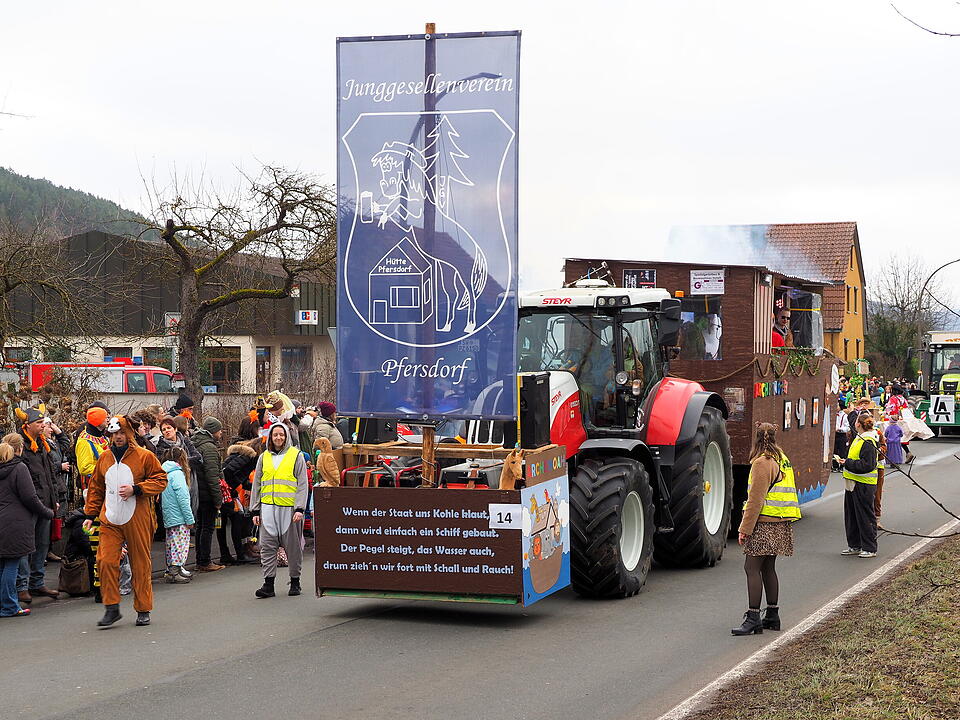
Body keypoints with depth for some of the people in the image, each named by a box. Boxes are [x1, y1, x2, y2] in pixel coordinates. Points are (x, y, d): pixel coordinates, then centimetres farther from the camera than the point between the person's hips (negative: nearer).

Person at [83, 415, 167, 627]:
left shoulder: (144, 456, -2)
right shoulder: (104, 458, 11)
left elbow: (161, 480, -3)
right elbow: (96, 488, 20)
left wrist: (136, 489, -15)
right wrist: (90, 514, 15)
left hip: (137, 520, -3)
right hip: (110, 520, 3)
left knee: (140, 564, 3)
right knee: (106, 561, -9)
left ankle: (143, 610, 15)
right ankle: (112, 608, 1)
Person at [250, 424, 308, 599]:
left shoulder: (296, 456, 2)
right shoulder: (264, 457, 13)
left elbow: (302, 485, -1)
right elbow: (256, 485, 16)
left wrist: (299, 509, -11)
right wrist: (255, 510, 10)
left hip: (290, 508, -3)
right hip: (268, 507, 3)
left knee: (293, 546, 4)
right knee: (267, 546, -3)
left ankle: (295, 581, 17)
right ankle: (268, 583, -2)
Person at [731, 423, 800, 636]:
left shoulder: (762, 463, -13)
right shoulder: (782, 460, 16)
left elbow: (756, 500, -17)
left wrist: (745, 529, -15)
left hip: (764, 524, -9)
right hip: (781, 524, 9)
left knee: (752, 568, -8)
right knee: (768, 568, 14)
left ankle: (753, 618, -11)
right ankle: (772, 615, 18)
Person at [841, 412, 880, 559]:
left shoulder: (868, 443, -19)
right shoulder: (859, 438, 12)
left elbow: (867, 465, -25)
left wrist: (848, 463, -22)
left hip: (864, 485, -10)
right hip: (854, 484, 10)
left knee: (865, 517, -2)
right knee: (851, 515, 15)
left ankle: (870, 548, 6)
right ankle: (855, 546, 25)